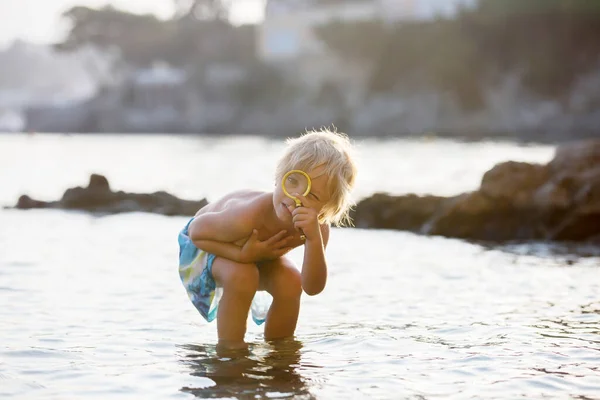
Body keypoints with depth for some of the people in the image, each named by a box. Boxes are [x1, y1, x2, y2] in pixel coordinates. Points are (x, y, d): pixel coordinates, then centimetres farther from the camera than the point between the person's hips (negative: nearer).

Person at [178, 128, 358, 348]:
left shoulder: (317, 227, -29)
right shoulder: (248, 217, -45)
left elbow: (313, 288, -34)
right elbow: (197, 231, -29)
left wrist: (314, 239, -51)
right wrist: (242, 254, -43)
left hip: (254, 249, 5)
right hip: (203, 245, -5)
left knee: (290, 283, -18)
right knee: (242, 276, -34)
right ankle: (230, 347, -15)